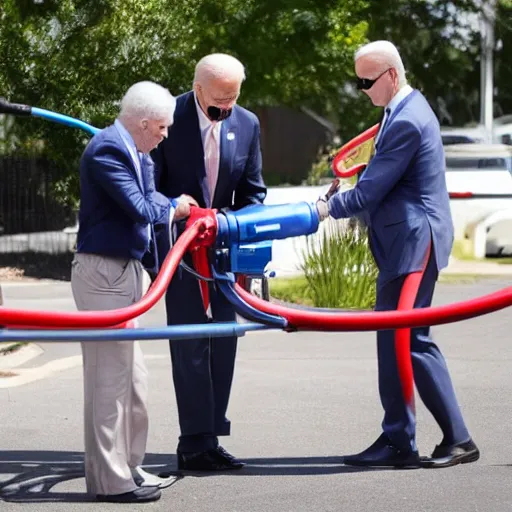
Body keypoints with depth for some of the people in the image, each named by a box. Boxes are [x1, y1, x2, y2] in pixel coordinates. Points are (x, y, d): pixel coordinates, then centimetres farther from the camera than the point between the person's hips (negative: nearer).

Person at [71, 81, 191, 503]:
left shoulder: (135, 153, 13)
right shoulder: (107, 149, -17)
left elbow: (150, 201, 15)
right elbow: (139, 207, -21)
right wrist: (173, 208, -3)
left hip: (126, 271, 11)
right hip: (104, 273, -11)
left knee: (132, 377, 16)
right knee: (108, 375, -6)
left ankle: (127, 467, 26)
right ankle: (110, 479, -1)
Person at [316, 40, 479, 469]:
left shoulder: (407, 121, -19)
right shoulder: (406, 111, 14)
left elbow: (372, 189, -18)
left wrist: (330, 207, -4)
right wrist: (362, 214, 9)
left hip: (413, 243, -10)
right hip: (403, 243, 10)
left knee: (411, 340, -7)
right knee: (394, 341, 10)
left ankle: (458, 439, -1)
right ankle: (396, 442, 14)